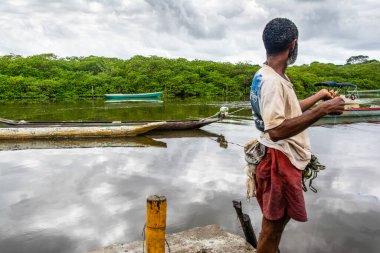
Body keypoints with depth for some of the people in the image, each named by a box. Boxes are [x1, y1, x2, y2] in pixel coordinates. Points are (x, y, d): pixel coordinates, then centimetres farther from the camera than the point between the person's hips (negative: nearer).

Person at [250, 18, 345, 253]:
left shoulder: (275, 76, 10)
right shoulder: (271, 81, -22)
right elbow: (276, 130, -32)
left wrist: (319, 96, 30)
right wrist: (321, 110, -28)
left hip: (287, 159, 10)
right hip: (279, 161, -10)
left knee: (278, 218, 23)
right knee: (273, 222, 4)